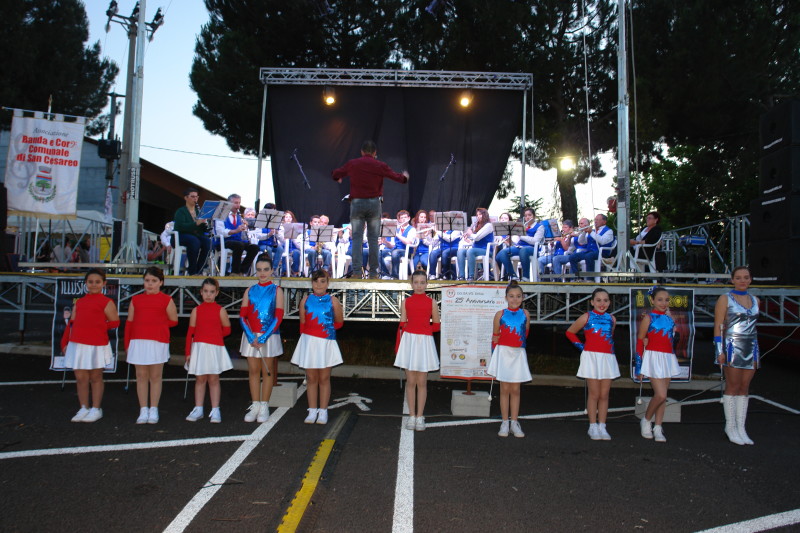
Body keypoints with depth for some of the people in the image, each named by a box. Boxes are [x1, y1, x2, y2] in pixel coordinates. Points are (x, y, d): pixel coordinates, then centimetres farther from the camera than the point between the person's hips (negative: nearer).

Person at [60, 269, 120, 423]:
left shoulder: (106, 302, -1)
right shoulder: (79, 302, 16)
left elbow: (115, 322, -5)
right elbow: (71, 323, 17)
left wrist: (99, 326, -6)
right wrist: (65, 342, 14)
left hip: (96, 346, -5)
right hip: (77, 345, 5)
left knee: (95, 378, 5)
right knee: (80, 378, 8)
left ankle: (96, 409, 15)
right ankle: (83, 409, 20)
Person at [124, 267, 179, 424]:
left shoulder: (166, 300, 5)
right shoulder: (136, 300, 13)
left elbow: (173, 321, 8)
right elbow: (129, 322, 13)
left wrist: (158, 325, 0)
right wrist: (127, 343, 9)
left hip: (158, 343, -2)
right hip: (138, 342, 2)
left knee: (155, 376, 2)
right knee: (141, 376, 4)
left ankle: (153, 410, 10)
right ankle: (143, 411, 11)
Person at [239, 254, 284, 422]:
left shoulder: (276, 291, 0)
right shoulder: (250, 291, 8)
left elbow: (278, 317, -8)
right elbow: (242, 316, 2)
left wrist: (264, 338, -16)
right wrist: (251, 337, -12)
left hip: (269, 336, -3)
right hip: (251, 337, 3)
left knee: (266, 371, 4)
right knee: (253, 370, 6)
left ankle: (264, 407, 11)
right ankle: (255, 406, 14)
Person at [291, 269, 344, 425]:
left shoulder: (332, 300, -3)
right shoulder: (306, 300, 2)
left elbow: (339, 323, 4)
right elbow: (302, 323, 7)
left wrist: (327, 328, -2)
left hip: (326, 343, -2)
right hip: (308, 342, 2)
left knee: (324, 378, 5)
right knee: (311, 378, 7)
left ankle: (323, 411, 14)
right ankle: (312, 411, 15)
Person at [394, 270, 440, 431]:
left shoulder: (432, 303, 1)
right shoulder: (406, 302, 3)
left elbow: (437, 325, 7)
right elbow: (402, 325, 4)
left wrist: (424, 329, -5)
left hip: (424, 342, -1)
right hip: (409, 341, 1)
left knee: (421, 382, 5)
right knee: (410, 381, 6)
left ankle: (420, 417, 15)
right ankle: (411, 416, 16)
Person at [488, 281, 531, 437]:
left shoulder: (525, 314, 3)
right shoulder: (500, 314, -1)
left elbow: (525, 335, 13)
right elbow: (495, 338, 4)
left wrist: (517, 345, 11)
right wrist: (495, 356, 2)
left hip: (518, 354, 1)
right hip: (503, 353, -1)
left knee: (515, 390, 6)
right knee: (505, 389, 4)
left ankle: (514, 423, 13)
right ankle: (504, 423, 11)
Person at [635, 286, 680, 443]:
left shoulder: (669, 318, 10)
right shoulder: (648, 318, -6)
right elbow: (640, 342, -6)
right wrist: (639, 367, -7)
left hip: (668, 359, 6)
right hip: (653, 358, -6)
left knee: (662, 396, 7)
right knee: (660, 395, -12)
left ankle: (658, 428, 14)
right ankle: (646, 420, 10)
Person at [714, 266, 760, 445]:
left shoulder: (755, 301, 13)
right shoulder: (725, 299, -3)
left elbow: (751, 324, 18)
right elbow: (718, 326, -6)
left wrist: (755, 350, 14)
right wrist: (719, 351, -12)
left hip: (751, 348, 5)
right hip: (732, 347, -5)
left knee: (744, 388, 8)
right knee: (732, 387, -1)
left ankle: (741, 427, 14)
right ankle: (730, 426, 8)